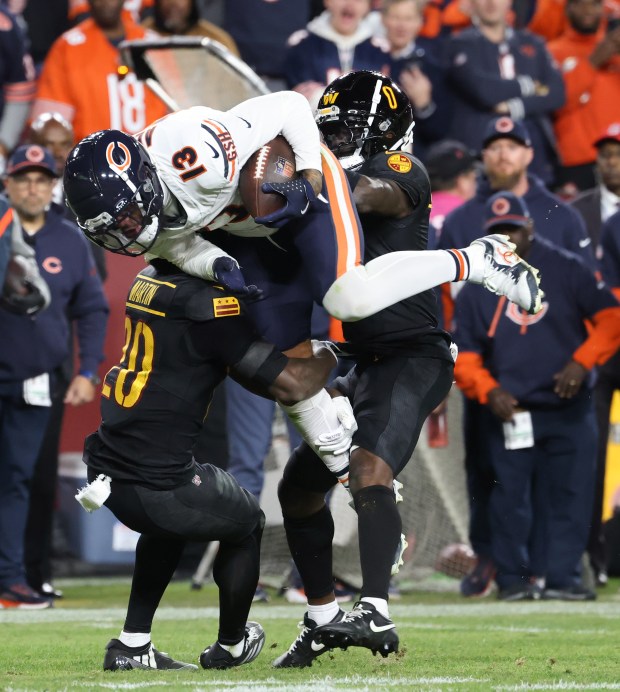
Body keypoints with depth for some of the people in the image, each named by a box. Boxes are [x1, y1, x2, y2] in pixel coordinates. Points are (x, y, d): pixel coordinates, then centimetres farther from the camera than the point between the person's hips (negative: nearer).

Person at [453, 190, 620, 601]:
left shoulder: (566, 270, 3)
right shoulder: (476, 286, 6)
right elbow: (464, 355, 5)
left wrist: (582, 361, -15)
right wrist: (488, 391, -13)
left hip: (569, 410, 0)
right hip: (508, 412, 0)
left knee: (569, 494, -2)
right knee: (511, 497, -2)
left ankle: (563, 577, 3)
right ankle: (514, 578, 8)